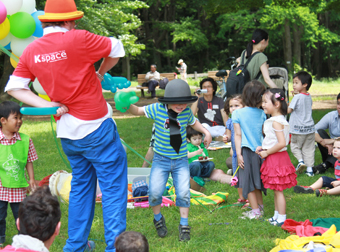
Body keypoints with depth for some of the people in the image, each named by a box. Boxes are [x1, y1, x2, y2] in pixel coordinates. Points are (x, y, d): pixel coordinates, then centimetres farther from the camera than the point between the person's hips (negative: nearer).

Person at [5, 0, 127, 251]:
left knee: (81, 185, 21)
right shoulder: (77, 39, -17)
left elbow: (14, 87, 4)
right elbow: (117, 49, -5)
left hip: (67, 130, 7)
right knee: (114, 187, 1)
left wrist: (48, 106, -1)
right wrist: (99, 73, 12)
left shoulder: (32, 51, 0)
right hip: (96, 127, -7)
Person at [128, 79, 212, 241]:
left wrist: (205, 132, 6)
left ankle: (184, 225, 17)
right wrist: (128, 105, -19)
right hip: (161, 159, -1)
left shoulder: (186, 112, -5)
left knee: (183, 192, -5)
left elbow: (193, 122, 18)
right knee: (155, 192, -11)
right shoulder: (157, 109, -12)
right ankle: (158, 219, 19)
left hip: (181, 160, 2)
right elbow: (137, 111, 0)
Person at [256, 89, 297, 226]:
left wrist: (267, 152, -17)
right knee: (276, 190, 17)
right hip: (273, 159, 10)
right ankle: (277, 215, 26)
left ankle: (281, 219, 4)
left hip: (276, 158, -10)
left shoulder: (276, 122, -20)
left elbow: (282, 143, -27)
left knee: (278, 190, -2)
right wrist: (263, 148, 9)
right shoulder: (273, 120, 11)